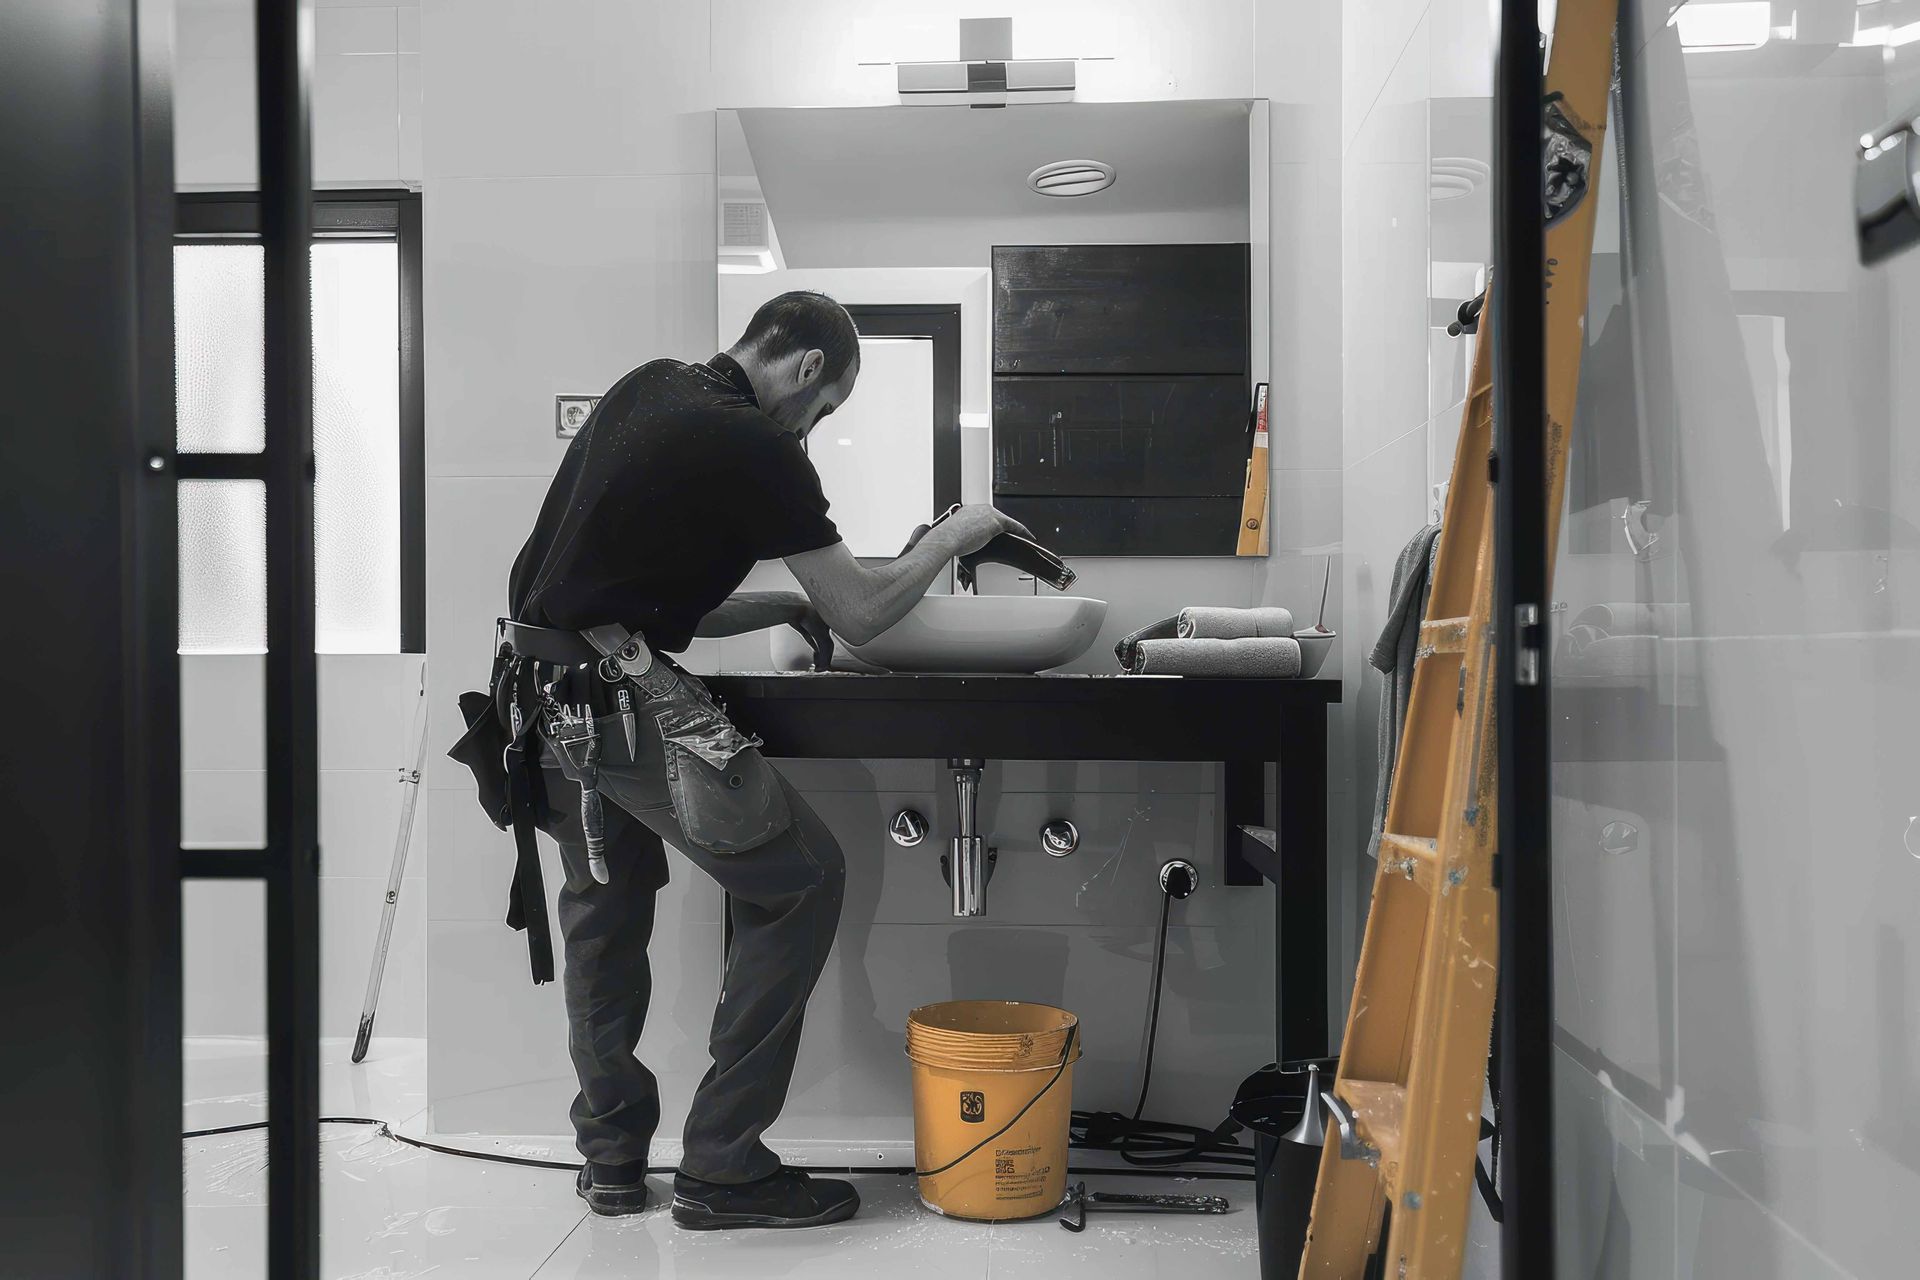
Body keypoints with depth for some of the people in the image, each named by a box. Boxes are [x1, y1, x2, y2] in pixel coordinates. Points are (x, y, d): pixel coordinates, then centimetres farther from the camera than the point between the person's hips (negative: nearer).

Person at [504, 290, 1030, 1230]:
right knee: (801, 881, 1)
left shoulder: (646, 390, 14)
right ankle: (722, 1168, 5)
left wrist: (786, 608, 17)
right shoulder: (755, 447, -11)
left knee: (605, 902, 25)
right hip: (619, 701, -9)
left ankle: (611, 1152, 31)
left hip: (540, 687, 9)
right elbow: (861, 615, -7)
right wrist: (949, 539, 9)